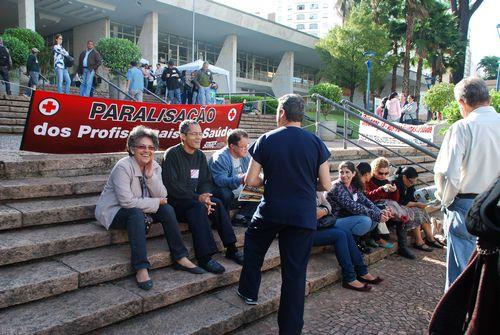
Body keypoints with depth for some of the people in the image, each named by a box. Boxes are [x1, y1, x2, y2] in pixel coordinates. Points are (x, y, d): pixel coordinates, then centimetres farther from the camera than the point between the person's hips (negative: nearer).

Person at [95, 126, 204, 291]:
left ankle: (180, 258, -7)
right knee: (136, 214, -35)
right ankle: (141, 268, -34)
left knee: (167, 209, -13)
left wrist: (151, 175, -20)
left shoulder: (155, 167, -1)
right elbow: (127, 201, -29)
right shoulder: (123, 167, -22)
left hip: (139, 210, 7)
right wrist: (156, 203, -20)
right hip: (113, 212, -6)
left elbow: (161, 196, -9)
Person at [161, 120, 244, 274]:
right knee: (198, 207, -32)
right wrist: (197, 197, -24)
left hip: (195, 199, 6)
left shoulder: (200, 156, 11)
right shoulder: (172, 154, -10)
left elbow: (206, 181, 12)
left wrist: (205, 197, -12)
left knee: (217, 203, -19)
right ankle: (204, 258, -32)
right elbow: (171, 185, -18)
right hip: (175, 202, -6)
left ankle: (231, 249, -15)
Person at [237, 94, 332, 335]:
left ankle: (248, 292, 38)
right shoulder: (316, 143, -2)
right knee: (295, 272, 8)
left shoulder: (266, 140, -4)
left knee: (254, 247, 29)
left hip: (271, 211, 0)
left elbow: (250, 181, -4)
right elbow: (326, 185, -1)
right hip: (304, 216, 1)